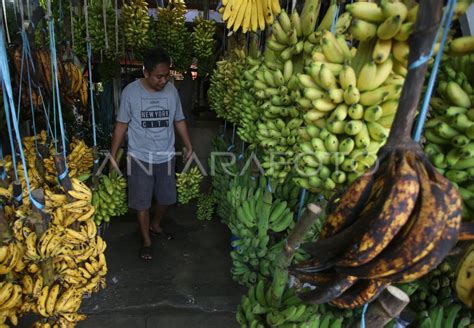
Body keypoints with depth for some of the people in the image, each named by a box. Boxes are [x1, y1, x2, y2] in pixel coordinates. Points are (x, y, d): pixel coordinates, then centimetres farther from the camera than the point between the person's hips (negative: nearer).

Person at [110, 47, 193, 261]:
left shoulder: (171, 90, -5)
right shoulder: (131, 92, -12)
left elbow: (179, 120, 7)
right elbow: (121, 125, -4)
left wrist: (188, 145, -1)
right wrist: (113, 156, -4)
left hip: (166, 157, 3)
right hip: (140, 157, -3)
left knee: (166, 197, 16)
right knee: (142, 202, 7)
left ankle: (155, 225, 45)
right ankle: (146, 240, 28)